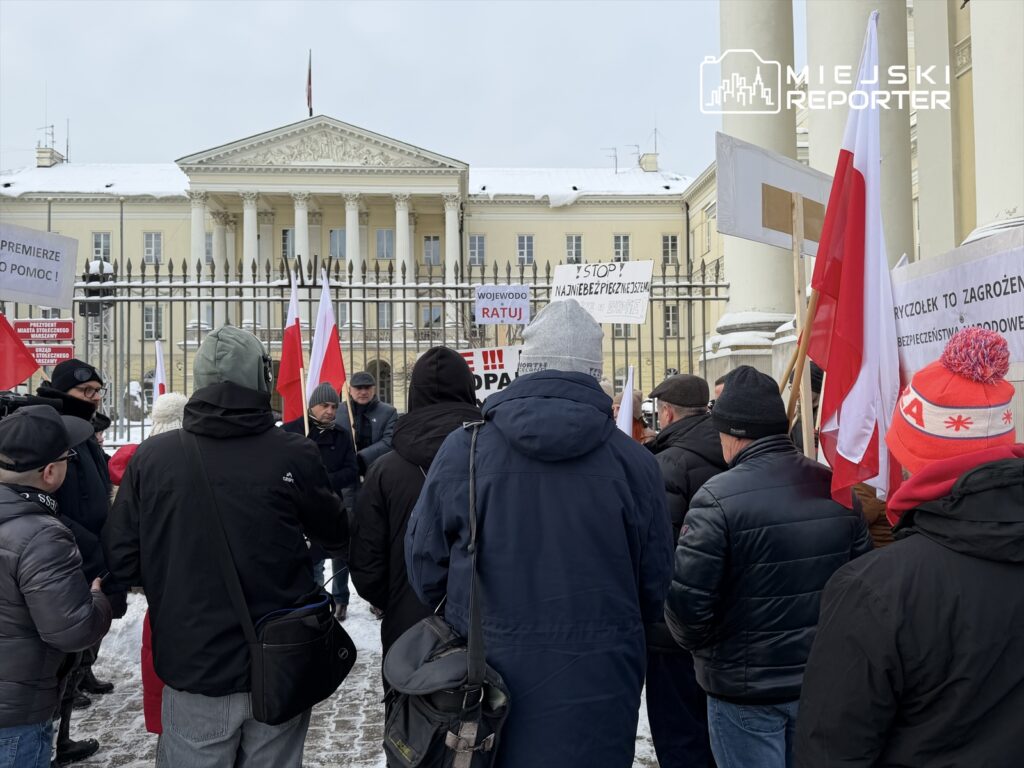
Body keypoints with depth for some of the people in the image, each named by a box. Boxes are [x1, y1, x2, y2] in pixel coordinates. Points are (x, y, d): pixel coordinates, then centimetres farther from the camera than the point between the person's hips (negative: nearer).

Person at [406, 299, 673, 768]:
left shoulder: (462, 450, -12)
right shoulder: (632, 460, -11)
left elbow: (424, 567, -2)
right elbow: (654, 584, -1)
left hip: (488, 680, 0)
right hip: (597, 687, 0)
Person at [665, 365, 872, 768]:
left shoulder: (718, 497, -23)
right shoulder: (835, 487, -5)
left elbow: (687, 599, -22)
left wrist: (695, 642, -1)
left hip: (745, 689, -5)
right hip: (824, 681, 6)